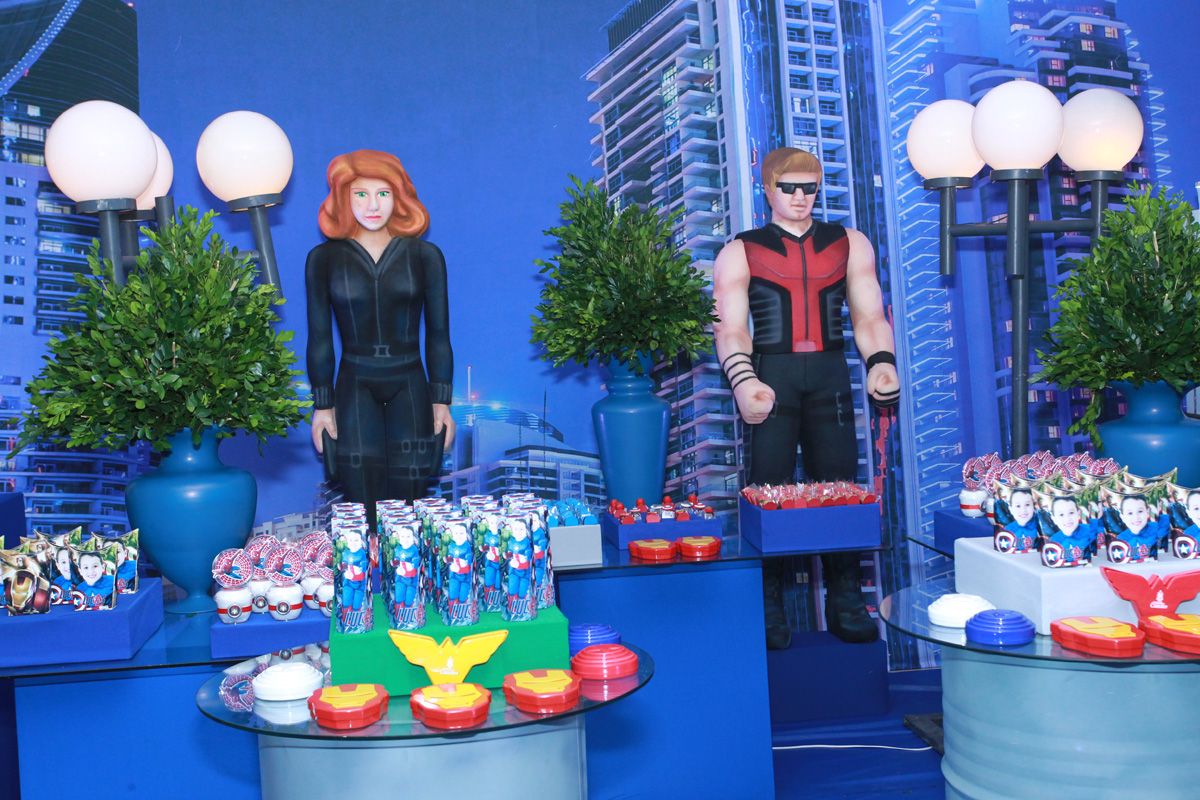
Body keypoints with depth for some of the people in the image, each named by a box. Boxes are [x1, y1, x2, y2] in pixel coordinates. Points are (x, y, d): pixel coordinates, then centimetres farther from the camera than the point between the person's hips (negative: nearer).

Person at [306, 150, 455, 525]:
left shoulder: (424, 255, 4)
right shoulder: (324, 258, 4)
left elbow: (438, 333, 6)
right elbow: (319, 337, 7)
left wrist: (442, 401, 2)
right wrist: (322, 405, 3)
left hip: (410, 388, 0)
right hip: (355, 390, 0)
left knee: (407, 504, 0)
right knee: (364, 514, 0)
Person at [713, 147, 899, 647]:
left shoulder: (850, 244, 16)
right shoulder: (740, 253, 9)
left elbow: (869, 316, 12)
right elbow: (731, 329, -1)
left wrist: (882, 362, -8)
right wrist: (743, 381, -20)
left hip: (831, 375, 2)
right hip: (771, 377, -2)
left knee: (840, 486, 0)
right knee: (771, 489, -5)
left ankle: (845, 603, 10)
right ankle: (768, 607, 4)